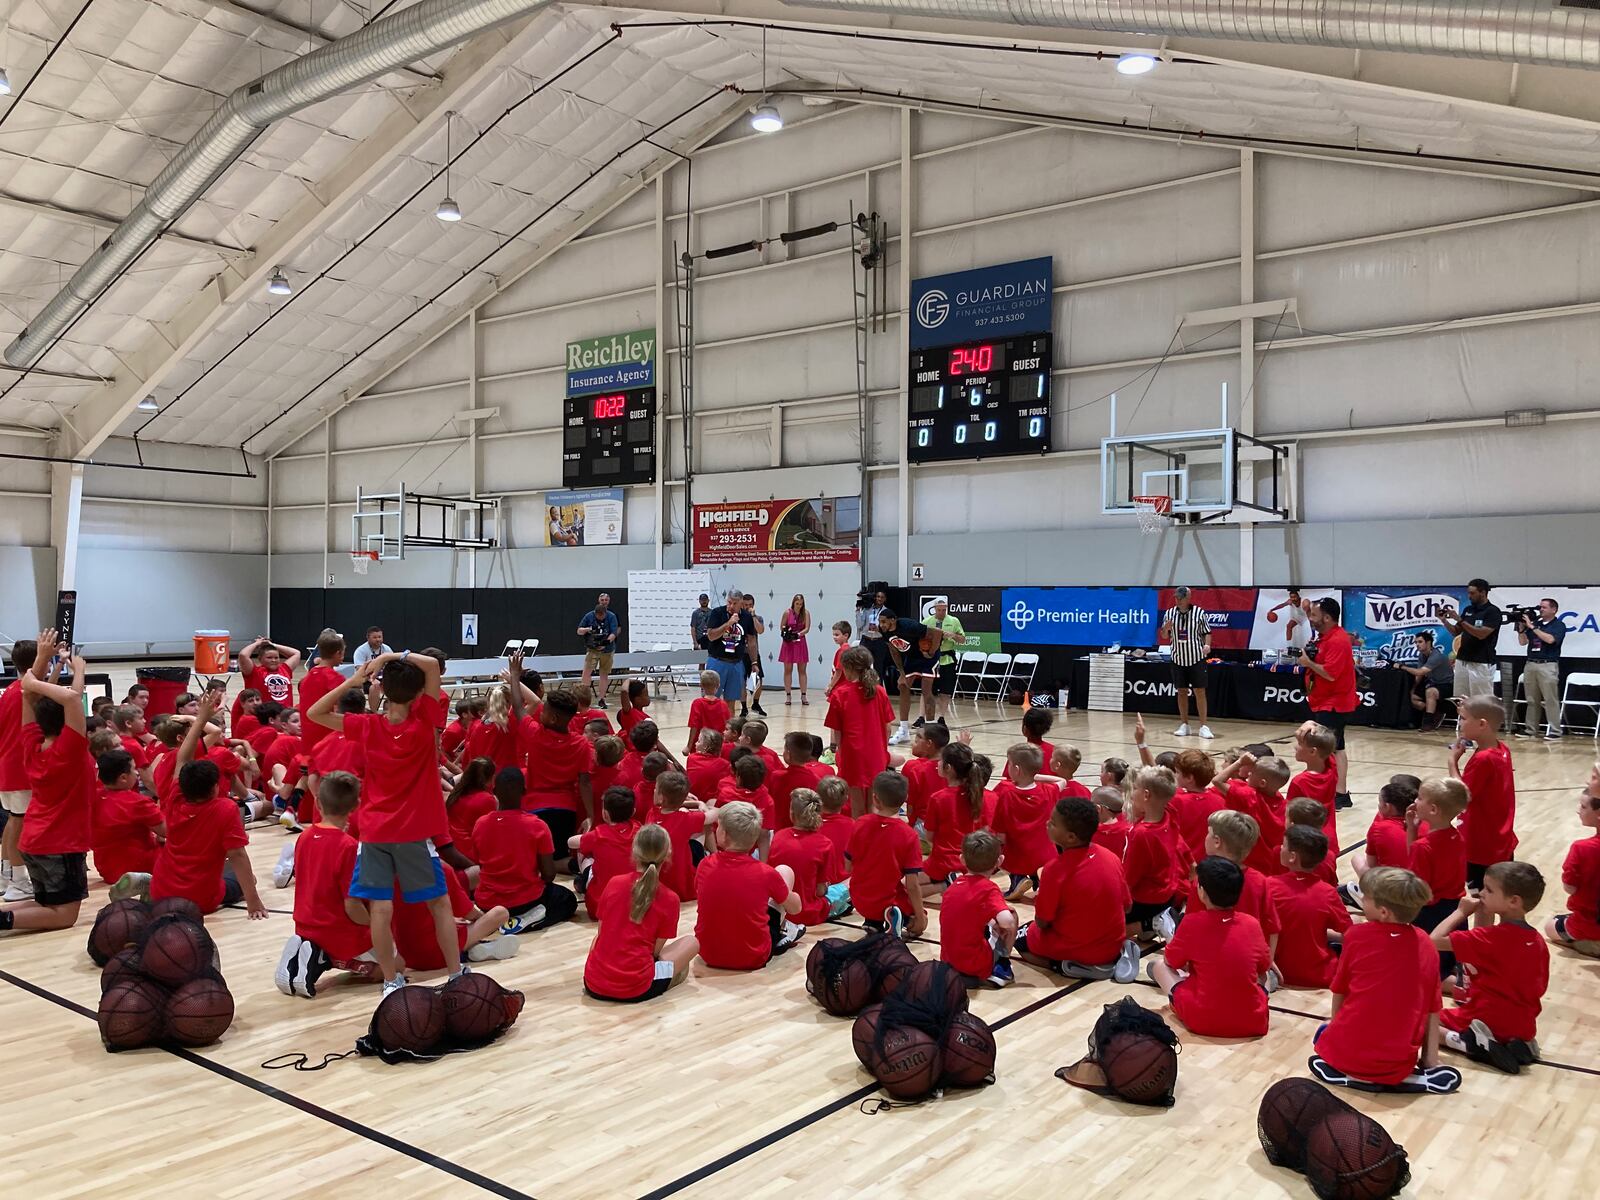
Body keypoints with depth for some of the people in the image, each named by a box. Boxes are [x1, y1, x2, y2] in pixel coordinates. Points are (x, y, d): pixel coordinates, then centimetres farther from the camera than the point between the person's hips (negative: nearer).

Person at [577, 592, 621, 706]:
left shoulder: (611, 616, -8)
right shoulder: (589, 616, -5)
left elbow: (614, 633, -13)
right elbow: (579, 631, 1)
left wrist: (606, 642, -30)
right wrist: (587, 629, -19)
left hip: (607, 649, 0)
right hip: (592, 649, 0)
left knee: (604, 674, 7)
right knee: (586, 672, -13)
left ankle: (601, 699, 16)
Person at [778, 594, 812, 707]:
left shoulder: (806, 614, -4)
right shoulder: (787, 612, -4)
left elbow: (807, 629, -10)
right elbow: (782, 627, 2)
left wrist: (798, 634, -25)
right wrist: (785, 632, -18)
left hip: (800, 643, 0)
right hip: (788, 643, 0)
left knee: (802, 670, 4)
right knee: (788, 670, 2)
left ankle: (803, 696, 8)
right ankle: (788, 696, 7)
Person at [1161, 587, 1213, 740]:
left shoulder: (1199, 613, -4)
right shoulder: (1170, 613, 3)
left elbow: (1207, 632, 2)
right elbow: (1164, 636, 9)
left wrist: (1207, 645, -17)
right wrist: (1166, 629, -13)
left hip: (1196, 658, -3)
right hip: (1178, 658, 3)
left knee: (1199, 691, -4)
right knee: (1182, 691, 8)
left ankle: (1203, 726, -1)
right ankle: (1184, 725, 15)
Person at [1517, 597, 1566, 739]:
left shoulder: (1559, 625, -1)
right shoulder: (1535, 624, 14)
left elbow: (1550, 639, -18)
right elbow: (1523, 642, 14)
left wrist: (1532, 627, -16)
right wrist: (1521, 627, 0)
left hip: (1548, 666, -5)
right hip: (1530, 664, 6)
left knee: (1551, 700, -6)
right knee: (1532, 700, 7)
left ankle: (1555, 731, -3)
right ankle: (1531, 730, 11)